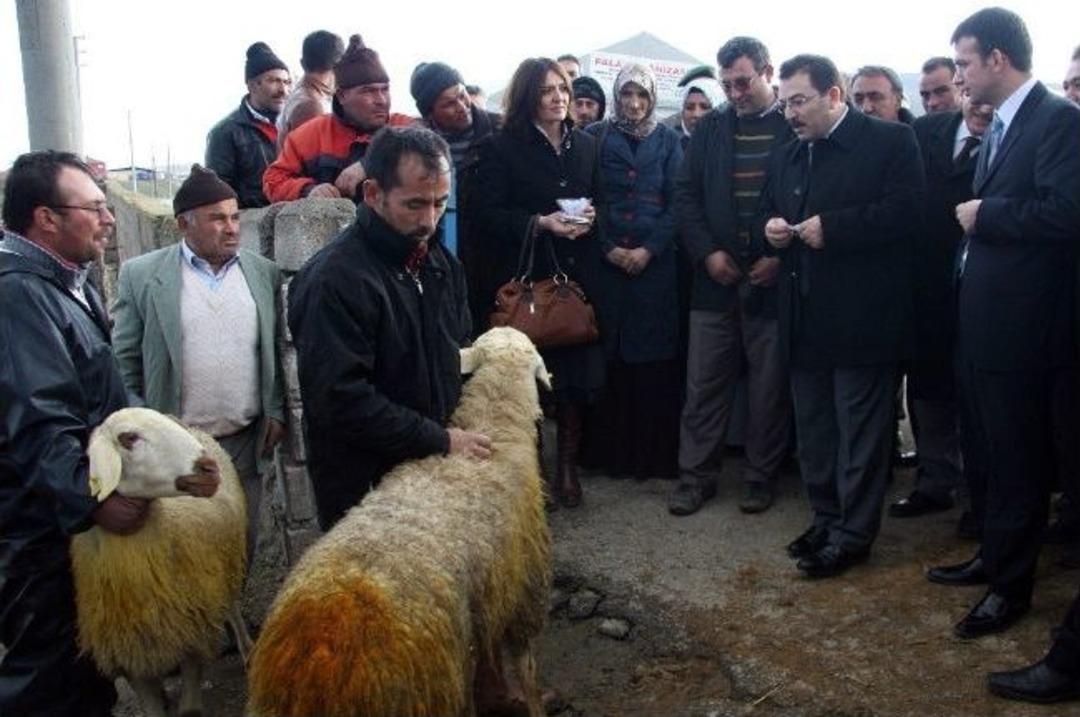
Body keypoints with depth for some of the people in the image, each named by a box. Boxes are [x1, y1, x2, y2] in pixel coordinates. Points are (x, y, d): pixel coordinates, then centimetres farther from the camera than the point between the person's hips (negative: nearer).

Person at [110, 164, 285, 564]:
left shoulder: (264, 273, 6)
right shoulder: (141, 274, -3)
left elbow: (276, 350, 11)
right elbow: (124, 361, -1)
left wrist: (276, 412, 4)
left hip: (246, 442, 3)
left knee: (242, 545, 11)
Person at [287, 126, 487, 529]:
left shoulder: (440, 261, 7)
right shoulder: (334, 280, -20)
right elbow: (341, 400, -25)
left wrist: (464, 432, 3)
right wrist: (441, 440, -19)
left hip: (439, 467, 7)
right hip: (362, 489, -7)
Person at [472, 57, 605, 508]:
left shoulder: (585, 145, 14)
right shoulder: (501, 148, -1)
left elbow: (601, 200, 20)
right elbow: (488, 215, -7)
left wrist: (591, 215, -3)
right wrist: (541, 223, -18)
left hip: (578, 275, 4)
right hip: (525, 279, -4)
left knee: (578, 373, 4)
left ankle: (567, 466, 20)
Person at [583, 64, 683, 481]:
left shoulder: (668, 142, 9)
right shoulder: (595, 138, 7)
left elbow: (676, 203, 3)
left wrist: (649, 249, -10)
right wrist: (609, 249, -9)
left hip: (655, 263, 0)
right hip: (606, 262, 0)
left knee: (654, 360, -1)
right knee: (608, 358, -1)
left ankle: (654, 454, 7)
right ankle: (609, 451, 9)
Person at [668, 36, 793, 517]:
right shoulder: (710, 127, 9)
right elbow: (686, 194, 7)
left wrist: (782, 257, -11)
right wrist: (707, 253, -5)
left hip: (772, 277, -2)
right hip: (716, 275, 2)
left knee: (770, 384, 6)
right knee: (703, 383, 5)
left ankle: (760, 477, 20)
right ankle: (696, 476, 16)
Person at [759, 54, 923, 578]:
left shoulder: (891, 141, -5)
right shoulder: (785, 157, 17)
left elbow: (904, 210, -15)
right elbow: (768, 214, 21)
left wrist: (831, 228, -19)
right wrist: (771, 230, -2)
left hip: (862, 315, -7)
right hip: (805, 318, 7)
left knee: (860, 430, 1)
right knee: (812, 430, 14)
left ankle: (853, 534, 12)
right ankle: (826, 520, 28)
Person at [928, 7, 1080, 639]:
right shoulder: (999, 126, 14)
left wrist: (984, 215, -16)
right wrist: (973, 216, -1)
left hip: (1021, 325, -9)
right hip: (982, 318, 9)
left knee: (1018, 459, 3)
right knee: (986, 449, 20)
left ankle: (1012, 585, 18)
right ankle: (993, 554, 36)